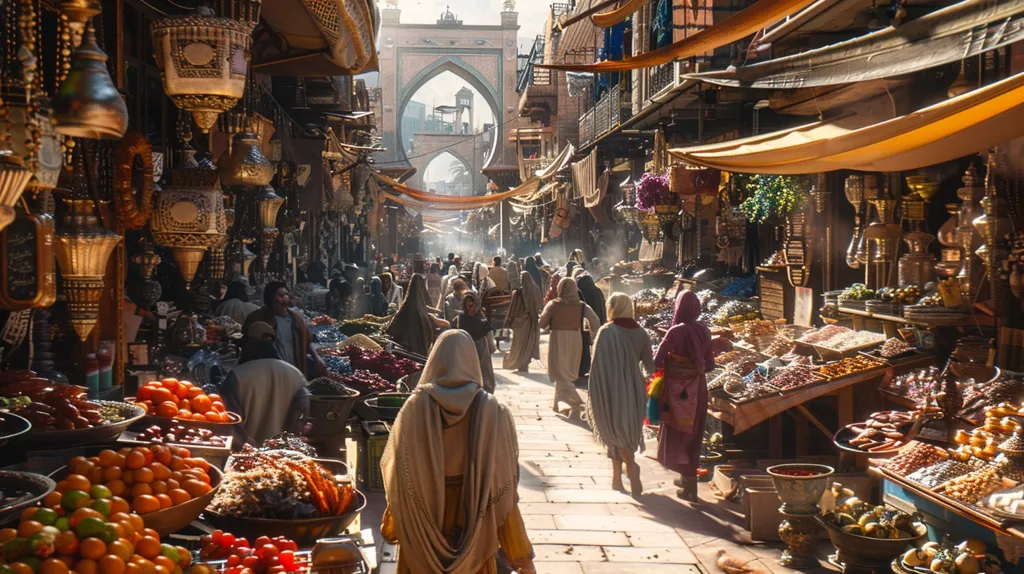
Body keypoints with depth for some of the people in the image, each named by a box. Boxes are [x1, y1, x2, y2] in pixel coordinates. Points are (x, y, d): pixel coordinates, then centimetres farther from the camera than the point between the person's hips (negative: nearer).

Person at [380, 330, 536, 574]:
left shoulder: (416, 406, -11)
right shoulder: (492, 412, -12)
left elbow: (397, 475, -7)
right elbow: (503, 490, -12)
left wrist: (391, 526, 9)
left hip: (421, 525, 1)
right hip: (473, 526, 0)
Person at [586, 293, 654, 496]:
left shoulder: (606, 332, -13)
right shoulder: (640, 333, 0)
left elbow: (598, 365, -15)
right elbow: (650, 366, 5)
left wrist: (594, 394, -9)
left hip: (612, 389, -4)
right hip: (634, 390, 4)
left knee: (614, 431, 9)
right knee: (627, 430, 16)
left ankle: (630, 465, -9)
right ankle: (617, 476, 19)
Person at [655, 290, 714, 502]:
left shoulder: (676, 332, -17)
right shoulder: (704, 332, -2)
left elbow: (657, 362, -17)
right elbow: (710, 364, 5)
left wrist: (670, 363, 3)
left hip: (678, 391, -5)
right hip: (698, 389, 5)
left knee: (678, 434, 5)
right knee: (693, 434, 18)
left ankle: (690, 488, 4)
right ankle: (688, 478, 32)